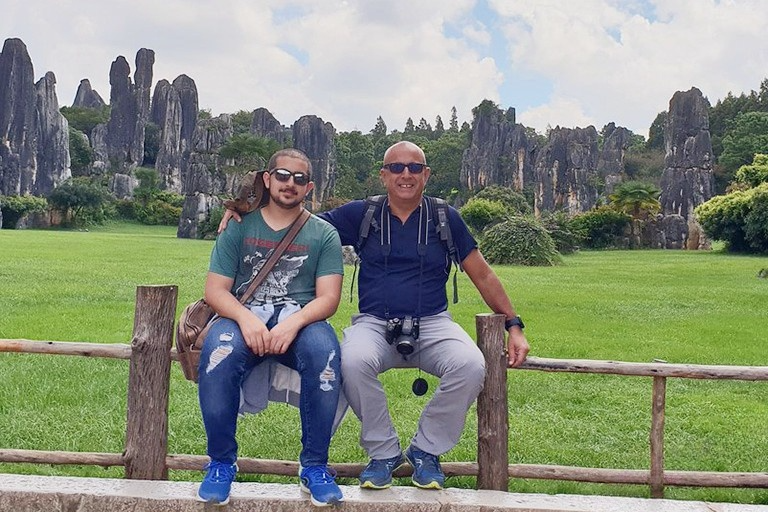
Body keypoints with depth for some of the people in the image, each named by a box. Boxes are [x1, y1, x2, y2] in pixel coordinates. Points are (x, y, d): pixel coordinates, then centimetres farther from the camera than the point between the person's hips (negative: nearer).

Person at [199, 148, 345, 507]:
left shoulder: (323, 233, 10)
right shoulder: (239, 228, 12)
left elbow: (328, 297, -1)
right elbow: (215, 290, 3)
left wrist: (294, 322, -22)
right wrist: (246, 318, -19)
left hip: (301, 320, 0)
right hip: (245, 317, 1)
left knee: (324, 352, -35)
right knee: (218, 352, -34)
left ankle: (314, 465, -18)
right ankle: (221, 462, -12)